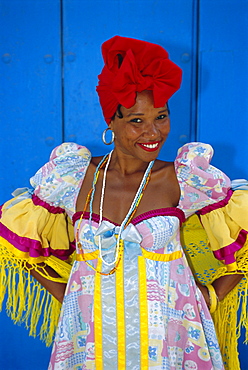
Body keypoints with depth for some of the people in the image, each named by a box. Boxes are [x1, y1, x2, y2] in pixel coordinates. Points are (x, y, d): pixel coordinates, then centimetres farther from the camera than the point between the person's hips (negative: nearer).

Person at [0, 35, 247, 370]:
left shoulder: (187, 180, -10)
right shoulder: (73, 178, -7)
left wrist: (212, 295, -4)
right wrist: (66, 296, 0)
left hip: (168, 341, 0)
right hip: (92, 340, 1)